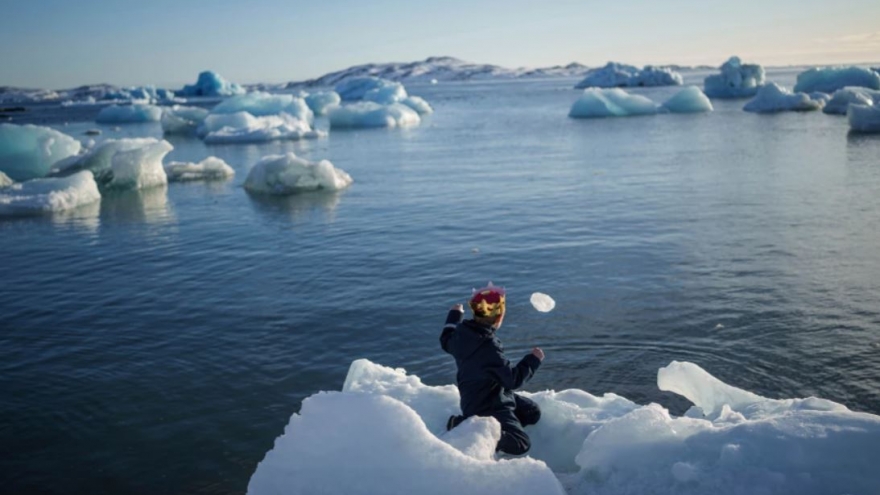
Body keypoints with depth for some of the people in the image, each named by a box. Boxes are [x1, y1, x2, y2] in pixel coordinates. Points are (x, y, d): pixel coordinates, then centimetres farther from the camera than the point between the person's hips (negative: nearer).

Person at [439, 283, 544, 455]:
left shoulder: (461, 332, -10)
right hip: (487, 407, -9)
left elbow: (446, 341, 17)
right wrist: (533, 360, -11)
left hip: (476, 397, 9)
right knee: (521, 444, -9)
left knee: (532, 412, 18)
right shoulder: (488, 347, -35)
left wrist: (454, 316, 32)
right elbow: (513, 379, -26)